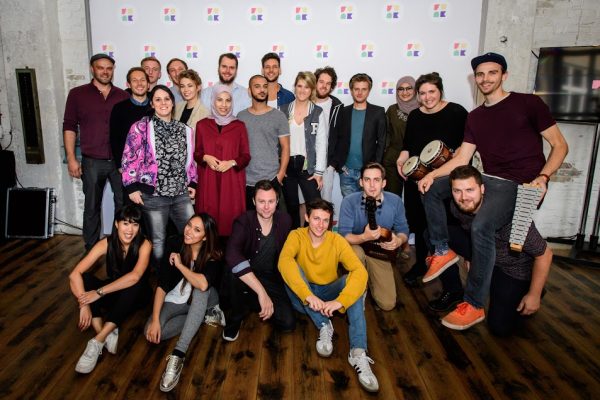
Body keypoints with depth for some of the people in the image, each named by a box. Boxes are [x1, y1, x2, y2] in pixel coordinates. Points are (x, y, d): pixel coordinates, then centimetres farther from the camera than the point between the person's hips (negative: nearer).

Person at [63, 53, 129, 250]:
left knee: (124, 205, 6)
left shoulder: (123, 96, 7)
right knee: (92, 207, 9)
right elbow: (69, 127, 2)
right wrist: (71, 158, -5)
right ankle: (91, 250, 21)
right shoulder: (77, 94, 3)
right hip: (92, 162, -1)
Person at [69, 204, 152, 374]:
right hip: (114, 293, 3)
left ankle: (97, 342, -34)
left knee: (134, 284, -37)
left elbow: (134, 276, -38)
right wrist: (84, 304, -37)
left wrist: (99, 292, -39)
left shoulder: (144, 244, -22)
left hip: (135, 295, -2)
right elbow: (75, 274, -24)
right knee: (85, 279, -25)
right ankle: (106, 334, -33)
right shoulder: (106, 243, -16)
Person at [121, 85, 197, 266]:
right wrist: (132, 187, -10)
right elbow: (129, 158, -5)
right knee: (158, 241, 7)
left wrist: (192, 183, 13)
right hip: (153, 194, -4)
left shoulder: (184, 130, 12)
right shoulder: (141, 127, -2)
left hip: (181, 194, 4)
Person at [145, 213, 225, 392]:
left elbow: (203, 284, -40)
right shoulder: (175, 246, -15)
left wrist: (180, 265, -26)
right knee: (151, 331, -24)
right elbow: (162, 285, -16)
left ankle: (178, 355, -40)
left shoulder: (212, 256, -20)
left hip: (202, 300, -2)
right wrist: (155, 320, -24)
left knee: (201, 289, -37)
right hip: (175, 301, 2)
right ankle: (204, 316, -6)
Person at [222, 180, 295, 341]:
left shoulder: (285, 220, -7)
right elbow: (232, 255, -39)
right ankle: (235, 318, -7)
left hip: (272, 279, 3)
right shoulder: (244, 221, -20)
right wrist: (261, 292, -47)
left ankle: (252, 303, 14)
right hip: (246, 278, -3)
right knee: (234, 272, -36)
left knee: (288, 324, -13)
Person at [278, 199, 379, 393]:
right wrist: (308, 296, -46)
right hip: (303, 298, -1)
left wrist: (340, 301, -41)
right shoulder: (297, 236, -13)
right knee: (292, 268, -27)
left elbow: (360, 271, -26)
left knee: (355, 280, -26)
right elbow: (284, 261, -35)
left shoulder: (337, 241, -11)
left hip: (328, 295, 1)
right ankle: (324, 326, -25)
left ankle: (358, 353, -35)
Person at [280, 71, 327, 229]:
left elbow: (321, 143, -2)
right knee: (291, 206, 11)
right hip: (287, 165, 2)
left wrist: (319, 171, -7)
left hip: (308, 166, -1)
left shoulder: (318, 112, 1)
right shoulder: (283, 110, 4)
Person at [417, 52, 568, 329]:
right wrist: (433, 174, -6)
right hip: (488, 180, 7)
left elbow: (559, 145, 0)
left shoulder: (528, 103, 0)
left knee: (481, 225, -32)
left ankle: (474, 306, -18)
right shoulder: (475, 117, 16)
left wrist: (543, 177, -17)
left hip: (520, 185, -6)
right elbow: (462, 158, 10)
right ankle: (443, 251, 6)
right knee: (431, 189, -2)